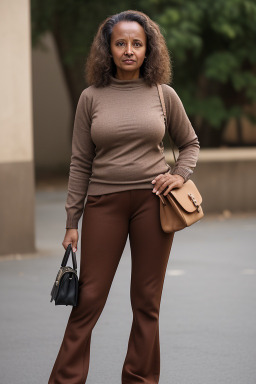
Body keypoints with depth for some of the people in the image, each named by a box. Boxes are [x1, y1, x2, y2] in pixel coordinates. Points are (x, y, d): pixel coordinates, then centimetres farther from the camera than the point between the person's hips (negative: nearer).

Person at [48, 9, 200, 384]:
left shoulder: (164, 95, 4)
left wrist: (180, 174, -2)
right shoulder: (91, 98, 2)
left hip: (151, 200, 1)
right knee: (88, 298, -2)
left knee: (147, 301, 5)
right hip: (104, 203, -1)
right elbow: (80, 163, 5)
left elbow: (190, 143, 18)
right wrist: (71, 222, 3)